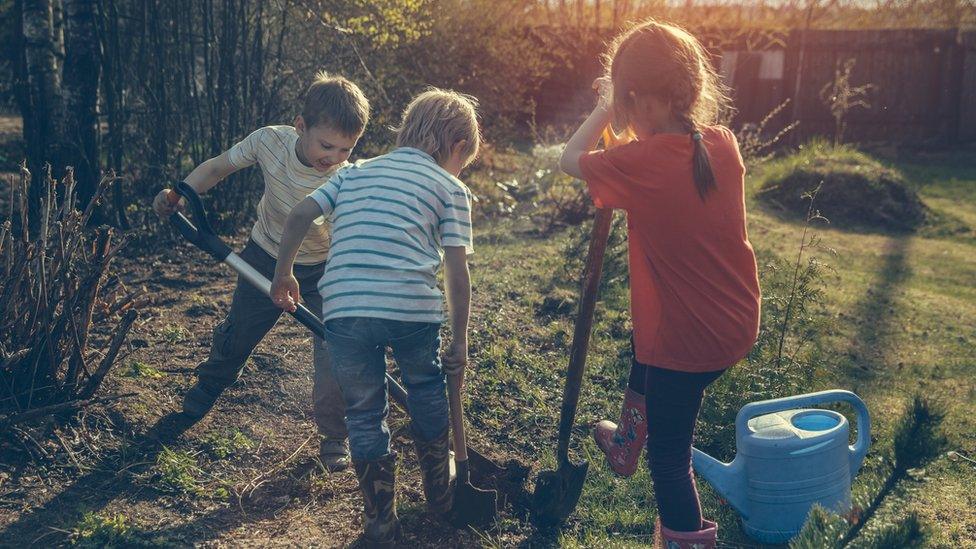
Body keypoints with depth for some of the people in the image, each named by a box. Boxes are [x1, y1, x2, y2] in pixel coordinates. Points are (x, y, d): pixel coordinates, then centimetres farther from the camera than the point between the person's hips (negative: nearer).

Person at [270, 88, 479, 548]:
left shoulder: (355, 171, 22)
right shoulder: (450, 188, 12)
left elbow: (299, 216, 12)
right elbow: (456, 271, 4)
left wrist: (283, 275, 24)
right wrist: (460, 340, 10)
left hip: (343, 309, 2)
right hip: (412, 308, -2)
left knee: (364, 412, 18)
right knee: (426, 389, 26)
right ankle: (439, 492, 41)